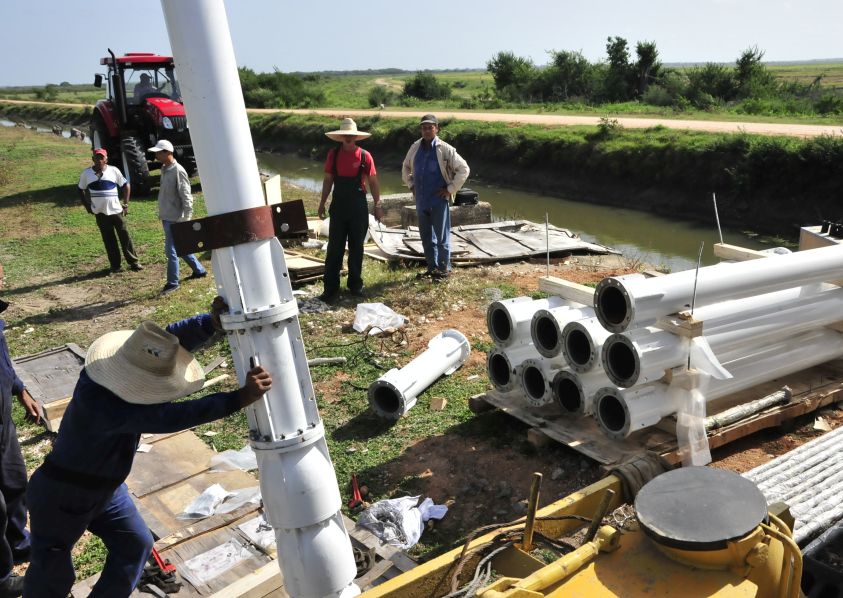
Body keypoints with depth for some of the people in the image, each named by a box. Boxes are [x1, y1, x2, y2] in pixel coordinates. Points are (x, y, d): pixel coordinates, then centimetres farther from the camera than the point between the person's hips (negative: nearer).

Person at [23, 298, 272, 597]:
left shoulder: (132, 361, -18)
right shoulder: (98, 403, -41)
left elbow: (172, 337, -25)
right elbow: (168, 417, -49)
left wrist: (212, 320, -47)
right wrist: (239, 398, -55)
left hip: (105, 489, 8)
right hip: (61, 497, -8)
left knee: (135, 544, 16)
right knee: (53, 574, 11)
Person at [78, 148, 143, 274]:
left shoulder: (113, 170, -2)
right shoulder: (86, 173, 1)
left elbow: (126, 185, 6)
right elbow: (81, 190, 13)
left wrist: (125, 204, 1)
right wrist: (87, 206, 6)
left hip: (116, 210, -1)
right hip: (100, 213, 1)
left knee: (125, 236, 3)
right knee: (109, 240, 6)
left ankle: (133, 262, 12)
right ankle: (115, 265, 14)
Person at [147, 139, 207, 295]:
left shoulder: (178, 171, -17)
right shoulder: (164, 169, 10)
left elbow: (186, 197, -19)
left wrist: (186, 219, -20)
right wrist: (162, 214, 19)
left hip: (175, 219, -9)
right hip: (166, 217, 9)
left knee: (171, 251, -4)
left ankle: (172, 282, 6)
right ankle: (199, 270, 31)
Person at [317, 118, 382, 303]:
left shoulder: (364, 156, -3)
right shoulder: (333, 154, 3)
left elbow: (373, 182, 2)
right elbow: (328, 180, 9)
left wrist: (378, 205, 0)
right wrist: (322, 203, 8)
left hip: (358, 206, -1)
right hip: (338, 205, 1)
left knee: (356, 247, 8)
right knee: (334, 247, 0)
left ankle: (355, 285, 20)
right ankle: (331, 288, 2)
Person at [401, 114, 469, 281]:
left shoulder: (445, 149, -10)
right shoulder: (415, 148, 6)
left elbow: (463, 169, -9)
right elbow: (406, 167, 23)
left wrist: (451, 189, -10)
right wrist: (411, 185, 13)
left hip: (439, 200, -5)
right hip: (421, 200, 6)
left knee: (442, 237, 2)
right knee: (426, 236, 14)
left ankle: (444, 269, 13)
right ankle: (432, 267, 26)